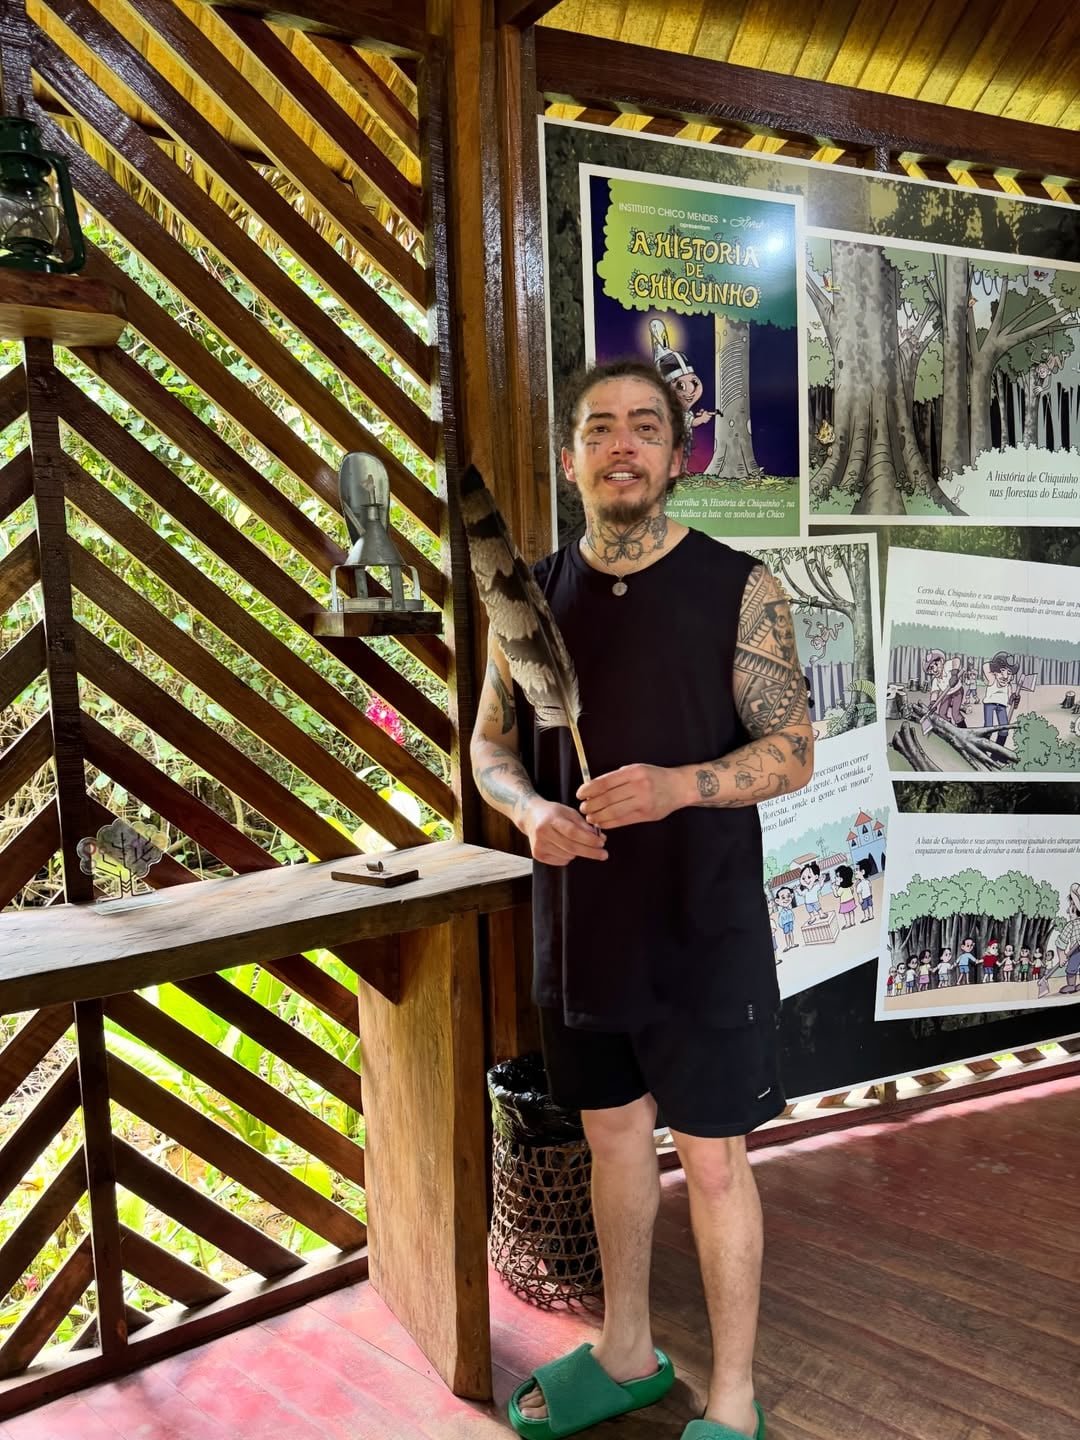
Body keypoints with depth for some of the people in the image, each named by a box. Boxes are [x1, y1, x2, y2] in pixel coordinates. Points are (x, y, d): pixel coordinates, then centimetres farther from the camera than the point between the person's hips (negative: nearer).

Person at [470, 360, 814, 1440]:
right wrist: (532, 811, -13)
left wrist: (679, 785, -26)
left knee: (712, 1156, 7)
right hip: (578, 924, 4)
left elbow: (792, 753, -8)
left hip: (701, 927, -4)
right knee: (612, 1131, 19)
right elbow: (490, 744, 8)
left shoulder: (738, 589, -7)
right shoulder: (531, 594, 4)